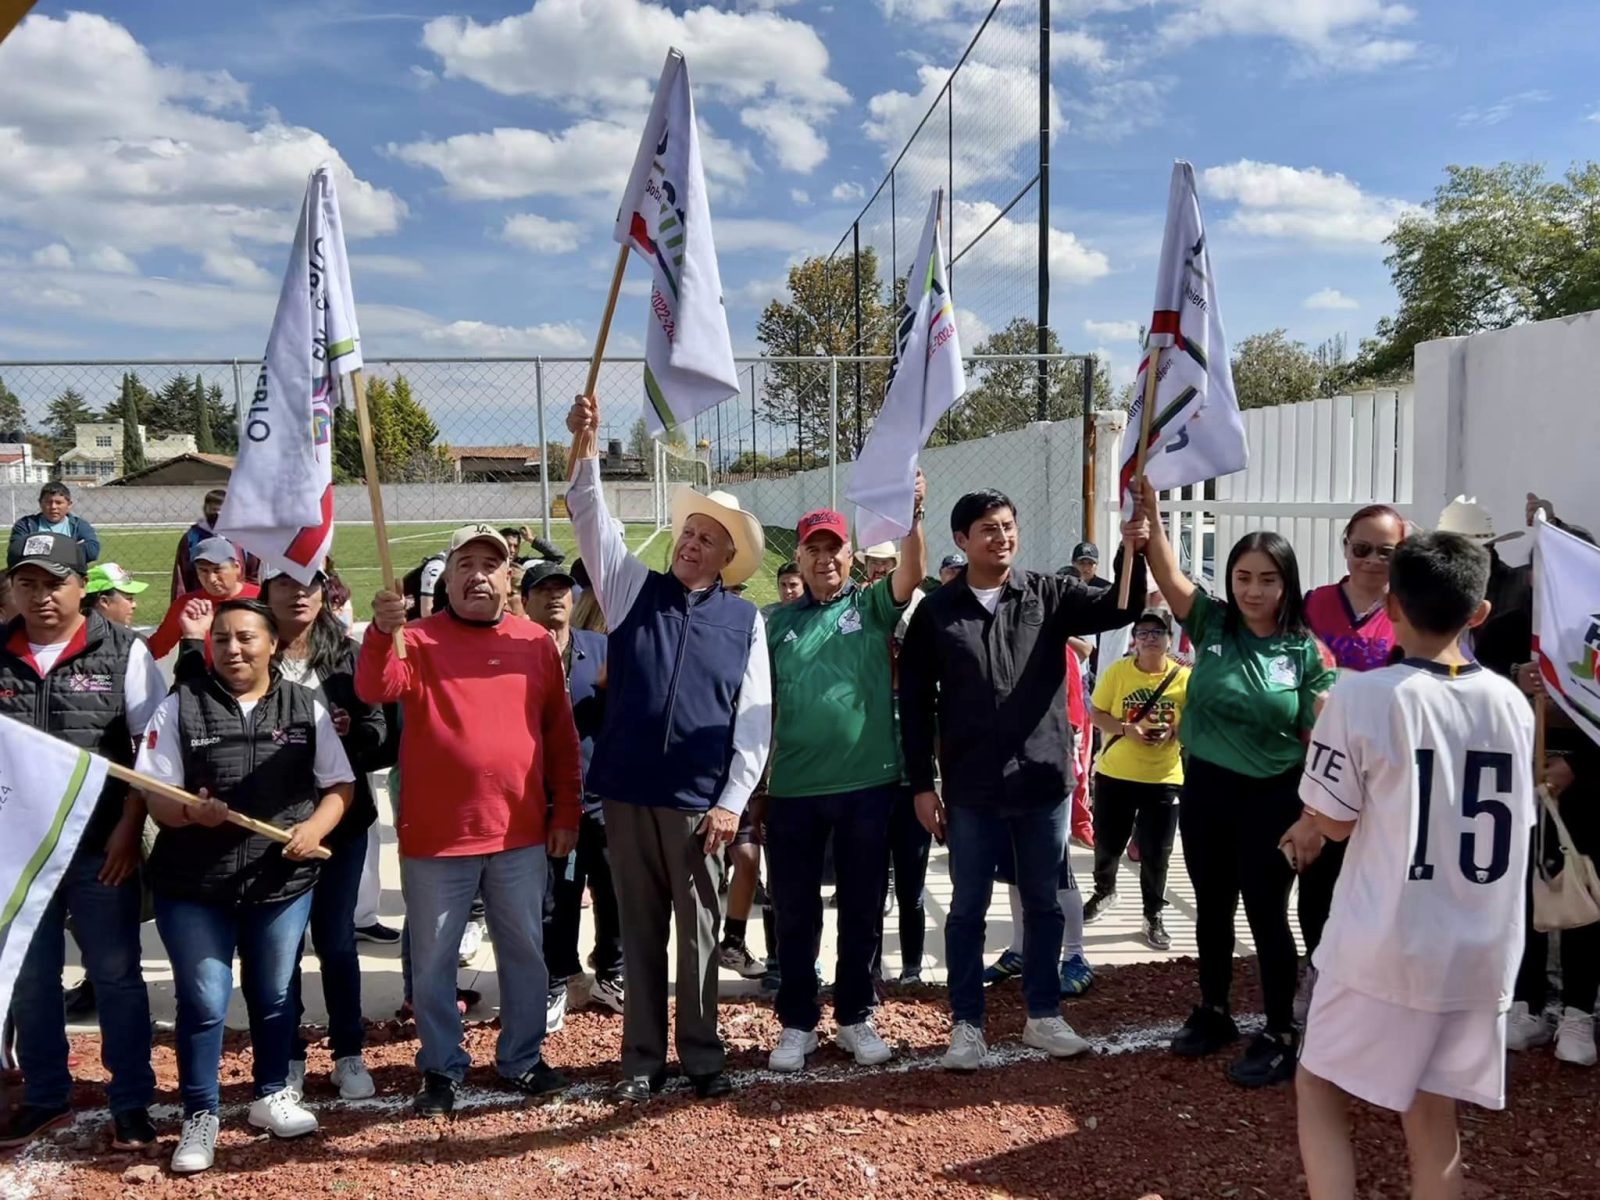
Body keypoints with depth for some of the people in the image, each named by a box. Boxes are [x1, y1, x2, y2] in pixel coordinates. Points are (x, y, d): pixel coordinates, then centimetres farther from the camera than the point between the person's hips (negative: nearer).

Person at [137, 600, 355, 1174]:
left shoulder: (306, 708, 2)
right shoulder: (179, 707, -1)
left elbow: (340, 785, 3)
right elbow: (157, 797, -4)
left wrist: (315, 827, -15)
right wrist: (190, 812, -25)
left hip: (283, 880, 2)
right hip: (192, 886, -1)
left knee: (276, 995, 15)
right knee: (203, 1001, 3)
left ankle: (272, 1094, 34)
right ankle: (200, 1116, 20)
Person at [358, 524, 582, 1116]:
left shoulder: (537, 643, 5)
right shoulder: (418, 639, -2)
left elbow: (561, 734, 7)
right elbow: (375, 690, -22)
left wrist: (566, 812, 5)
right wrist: (382, 633, -40)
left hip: (521, 834, 2)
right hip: (435, 838, -2)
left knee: (524, 953, 14)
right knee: (433, 961, 10)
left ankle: (522, 1059, 31)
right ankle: (442, 1069, 27)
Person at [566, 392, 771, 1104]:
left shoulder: (744, 620, 3)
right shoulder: (633, 590, 7)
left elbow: (755, 719, 0)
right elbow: (590, 519, -4)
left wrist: (732, 801, -7)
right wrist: (584, 449, -19)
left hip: (699, 803, -1)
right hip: (627, 794, 1)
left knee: (700, 934, 8)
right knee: (639, 934, 11)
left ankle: (702, 1057, 23)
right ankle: (642, 1060, 22)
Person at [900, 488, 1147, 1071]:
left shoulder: (1050, 595, 1)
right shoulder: (937, 611, -2)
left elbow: (1119, 608, -10)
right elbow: (915, 703, 0)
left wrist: (1134, 553, -29)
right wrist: (922, 785, -3)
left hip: (1042, 782, 2)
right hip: (972, 790, -1)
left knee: (1043, 905, 13)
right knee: (968, 908, 8)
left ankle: (1043, 1016, 29)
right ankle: (967, 1024, 21)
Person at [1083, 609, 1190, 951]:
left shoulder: (1184, 678, -6)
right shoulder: (1117, 671, -5)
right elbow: (1097, 714, -3)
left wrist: (1172, 733, -19)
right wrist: (1127, 729, -20)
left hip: (1163, 779, -1)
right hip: (1114, 773, 1)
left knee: (1155, 853, 2)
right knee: (1107, 843, 13)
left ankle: (1154, 917, 20)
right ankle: (1104, 892, 42)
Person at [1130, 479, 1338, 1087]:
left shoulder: (1306, 651, -7)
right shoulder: (1211, 625, -3)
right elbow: (1168, 575, -17)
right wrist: (1149, 512, -30)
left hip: (1271, 797, -3)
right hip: (1204, 787, 3)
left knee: (1266, 913, 5)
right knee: (1212, 907, 17)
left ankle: (1280, 1036, 20)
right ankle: (1213, 1013, 34)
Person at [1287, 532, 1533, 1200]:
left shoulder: (1362, 696, -14)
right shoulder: (1512, 704, 2)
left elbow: (1335, 823, -9)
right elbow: (1515, 822, 14)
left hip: (1385, 947, -4)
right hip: (1482, 954, 5)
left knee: (1319, 1092, 13)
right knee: (1432, 1122, 15)